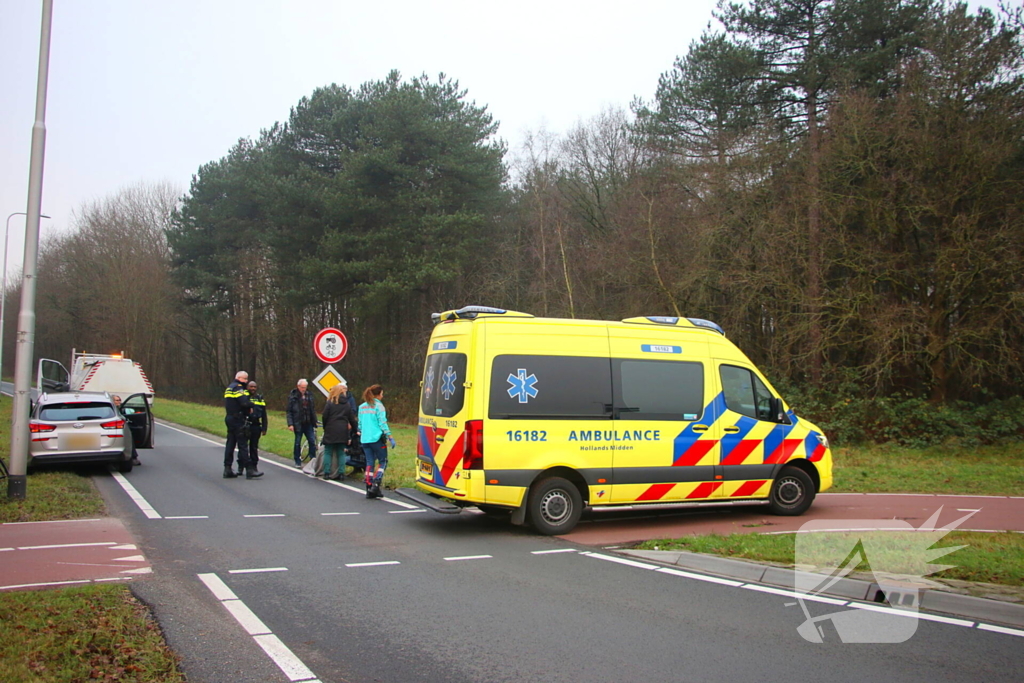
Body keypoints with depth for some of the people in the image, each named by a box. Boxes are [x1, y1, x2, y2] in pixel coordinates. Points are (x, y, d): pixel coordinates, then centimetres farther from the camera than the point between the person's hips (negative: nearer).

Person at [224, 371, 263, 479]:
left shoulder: (229, 387, 20)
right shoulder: (238, 387, -11)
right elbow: (244, 403, -23)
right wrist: (252, 405, -4)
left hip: (230, 418, 10)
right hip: (238, 420, -10)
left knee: (230, 444, 11)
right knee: (243, 445, -9)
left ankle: (227, 469, 14)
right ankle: (249, 470, -10)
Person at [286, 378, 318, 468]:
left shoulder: (309, 395, 6)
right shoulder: (293, 396, -5)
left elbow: (313, 410, 11)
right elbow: (289, 411, -6)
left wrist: (314, 422, 7)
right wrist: (290, 424, -14)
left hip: (308, 423, 3)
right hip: (298, 424, -3)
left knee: (312, 442, -1)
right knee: (297, 443, 6)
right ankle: (298, 462, 16)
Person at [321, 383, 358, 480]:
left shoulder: (330, 403, -3)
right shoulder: (347, 404, 9)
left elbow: (324, 417, -5)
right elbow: (352, 419, 10)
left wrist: (325, 428, 9)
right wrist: (354, 431, 19)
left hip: (331, 430, -3)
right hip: (343, 431, 3)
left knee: (328, 452, 3)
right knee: (341, 453, 10)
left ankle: (327, 473, -1)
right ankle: (341, 473, 5)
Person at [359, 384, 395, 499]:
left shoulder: (362, 407, 13)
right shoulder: (378, 406, -6)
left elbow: (360, 424, 17)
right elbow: (383, 423, -11)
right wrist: (390, 437, -9)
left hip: (365, 439, 6)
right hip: (377, 438, -6)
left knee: (370, 463, 10)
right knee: (382, 461, 4)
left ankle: (369, 490, 7)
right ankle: (375, 485, -8)